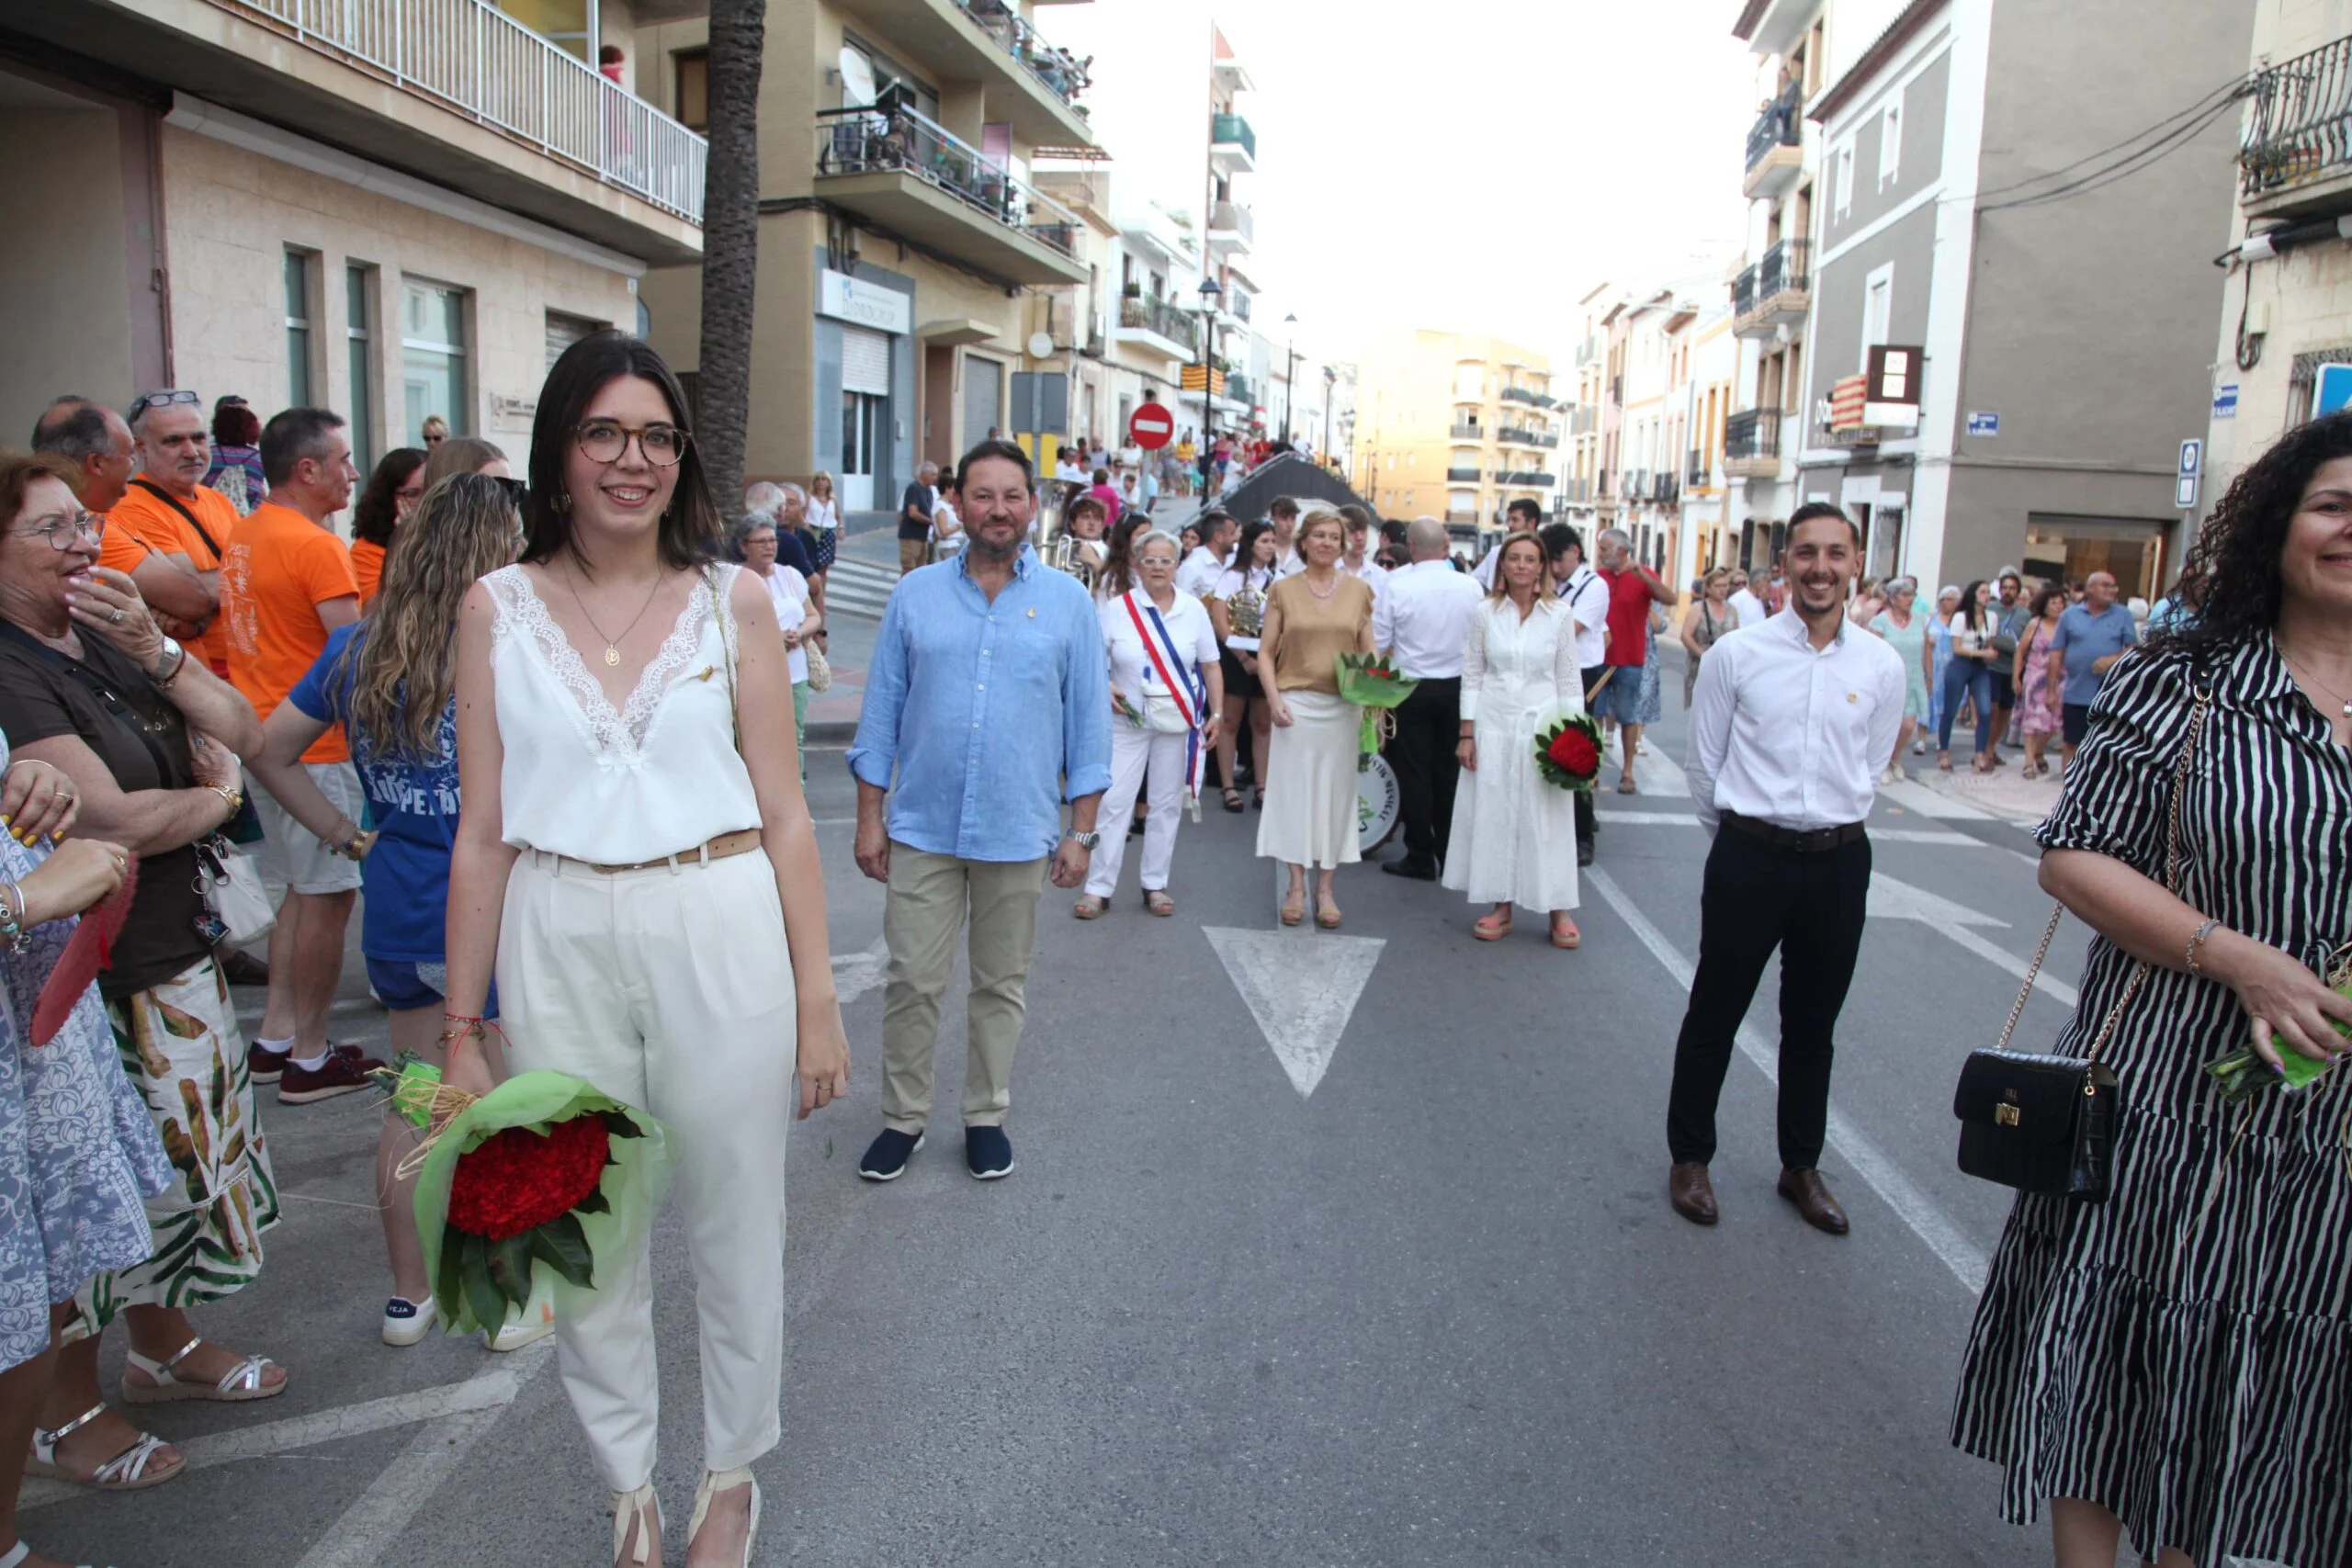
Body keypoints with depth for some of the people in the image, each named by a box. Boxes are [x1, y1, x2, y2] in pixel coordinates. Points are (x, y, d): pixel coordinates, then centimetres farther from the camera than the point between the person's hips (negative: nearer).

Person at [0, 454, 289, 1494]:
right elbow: (116, 820, -23)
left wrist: (155, 653, -14)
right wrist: (215, 797, -5)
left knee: (183, 1154, 19)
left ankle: (162, 1347, 39)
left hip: (170, 951, 8)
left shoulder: (109, 639, 7)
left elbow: (244, 735, 1)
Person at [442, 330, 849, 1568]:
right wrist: (462, 1028, 4)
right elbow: (482, 833, 4)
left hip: (719, 933, -1)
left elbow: (782, 816, 0)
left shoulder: (733, 600, 0)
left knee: (734, 1226, 11)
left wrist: (816, 996, -2)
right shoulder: (498, 607, 2)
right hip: (557, 944, 1)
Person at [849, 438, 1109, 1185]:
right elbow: (882, 712, 6)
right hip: (922, 829, 0)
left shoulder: (1069, 603, 2)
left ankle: (986, 1116, 28)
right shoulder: (916, 595, 4)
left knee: (1001, 984, 12)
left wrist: (1081, 830, 0)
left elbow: (1089, 724, 3)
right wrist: (869, 818, 2)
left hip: (1019, 835, 0)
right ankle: (903, 1117, 22)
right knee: (912, 980, 4)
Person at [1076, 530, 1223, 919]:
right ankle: (1098, 888, 4)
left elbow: (1210, 666, 6)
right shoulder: (1116, 609, -2)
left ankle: (1155, 885, 19)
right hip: (1127, 720, -2)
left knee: (1166, 805, 8)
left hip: (1177, 722, 2)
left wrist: (1217, 713, 1)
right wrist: (1103, 688, -18)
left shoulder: (1193, 609, 3)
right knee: (1113, 802, -3)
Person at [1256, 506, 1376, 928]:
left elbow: (1368, 652, 8)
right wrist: (1273, 698, -10)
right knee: (1293, 790, 2)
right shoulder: (1283, 589, 3)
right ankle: (1296, 886, 12)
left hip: (1342, 706, 1)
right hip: (1296, 703, -1)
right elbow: (1266, 652, 3)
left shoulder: (1358, 589, 6)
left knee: (1334, 792, 6)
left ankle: (1325, 888, 14)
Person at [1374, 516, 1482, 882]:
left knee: (1415, 773, 5)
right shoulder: (1471, 587, -6)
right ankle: (1449, 852, 22)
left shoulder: (1397, 587, -15)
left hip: (1412, 689, -3)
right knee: (1448, 770, 14)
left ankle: (1421, 858, 9)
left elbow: (1377, 643, -10)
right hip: (1456, 687, 3)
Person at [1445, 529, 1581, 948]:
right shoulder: (1486, 611, 1)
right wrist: (1466, 733, 0)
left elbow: (1569, 680, 2)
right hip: (1493, 724, 1)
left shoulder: (1559, 613, -1)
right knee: (1493, 812, 5)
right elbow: (1472, 675, 4)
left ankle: (1559, 910, 13)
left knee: (1546, 817, 2)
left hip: (1541, 724, -1)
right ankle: (1501, 907, 16)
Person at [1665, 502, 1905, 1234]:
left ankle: (1801, 1166, 34)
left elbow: (1867, 768, 13)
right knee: (1713, 1017, 8)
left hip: (1838, 862, 2)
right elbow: (1705, 765, 2)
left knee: (1812, 1027, 16)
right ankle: (1689, 1158, 27)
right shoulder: (1735, 654, -7)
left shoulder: (1882, 667, -1)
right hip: (1749, 856, -2)